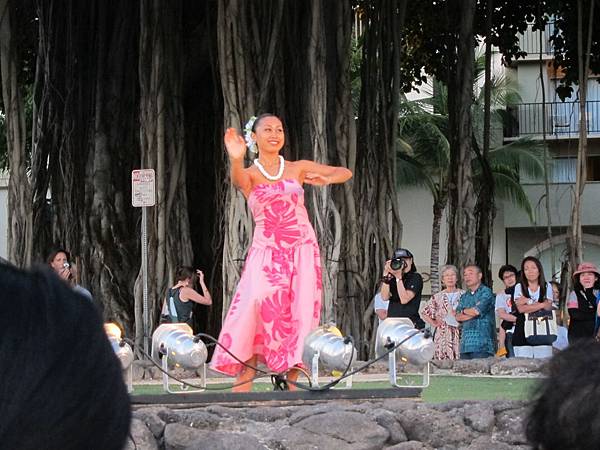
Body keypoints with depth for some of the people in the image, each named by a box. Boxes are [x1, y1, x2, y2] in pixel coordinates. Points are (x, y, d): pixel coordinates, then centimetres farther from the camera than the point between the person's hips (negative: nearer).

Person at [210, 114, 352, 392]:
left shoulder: (298, 169, 9)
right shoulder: (249, 174, 4)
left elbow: (345, 172, 14)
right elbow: (238, 180, -22)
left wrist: (326, 179, -9)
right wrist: (236, 160, -45)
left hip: (303, 251, 2)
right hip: (266, 252, -2)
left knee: (299, 312, -6)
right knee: (257, 303, -21)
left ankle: (291, 381, 0)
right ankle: (243, 381, -21)